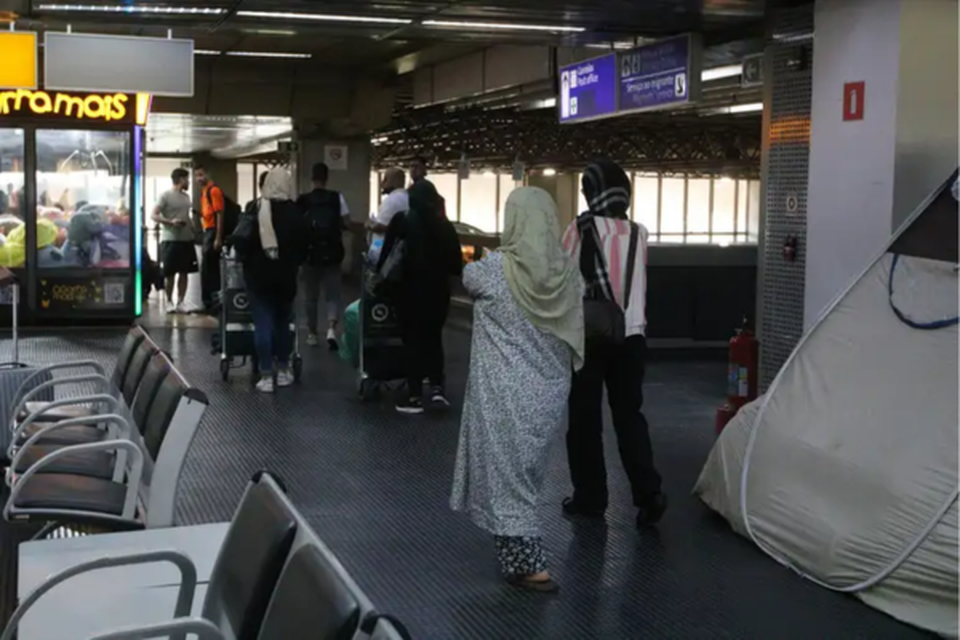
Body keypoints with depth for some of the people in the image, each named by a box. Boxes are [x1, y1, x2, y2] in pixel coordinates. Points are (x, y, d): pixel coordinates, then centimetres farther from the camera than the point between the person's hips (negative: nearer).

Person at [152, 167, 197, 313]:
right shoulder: (166, 196, -6)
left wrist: (193, 231, 11)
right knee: (169, 273, 1)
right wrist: (171, 222, -23)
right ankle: (169, 302, 9)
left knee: (184, 272, 6)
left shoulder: (186, 197, 14)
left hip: (186, 239, 6)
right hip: (170, 240, -6)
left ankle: (181, 302, 12)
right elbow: (154, 216, -10)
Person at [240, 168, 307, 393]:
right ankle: (283, 371, 20)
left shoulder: (256, 209, -4)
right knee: (282, 322, 15)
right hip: (285, 275, 1)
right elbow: (303, 247, -2)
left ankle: (266, 376, -1)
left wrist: (246, 260, 14)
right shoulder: (294, 212, -4)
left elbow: (243, 239, -3)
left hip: (259, 274, -1)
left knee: (263, 325, 0)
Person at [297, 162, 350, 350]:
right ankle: (331, 328, -15)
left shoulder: (303, 201, -5)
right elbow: (346, 223, -5)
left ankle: (312, 333, 20)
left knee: (311, 295, 14)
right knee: (333, 294, 6)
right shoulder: (337, 197, -4)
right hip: (332, 253, 0)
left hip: (310, 253, 0)